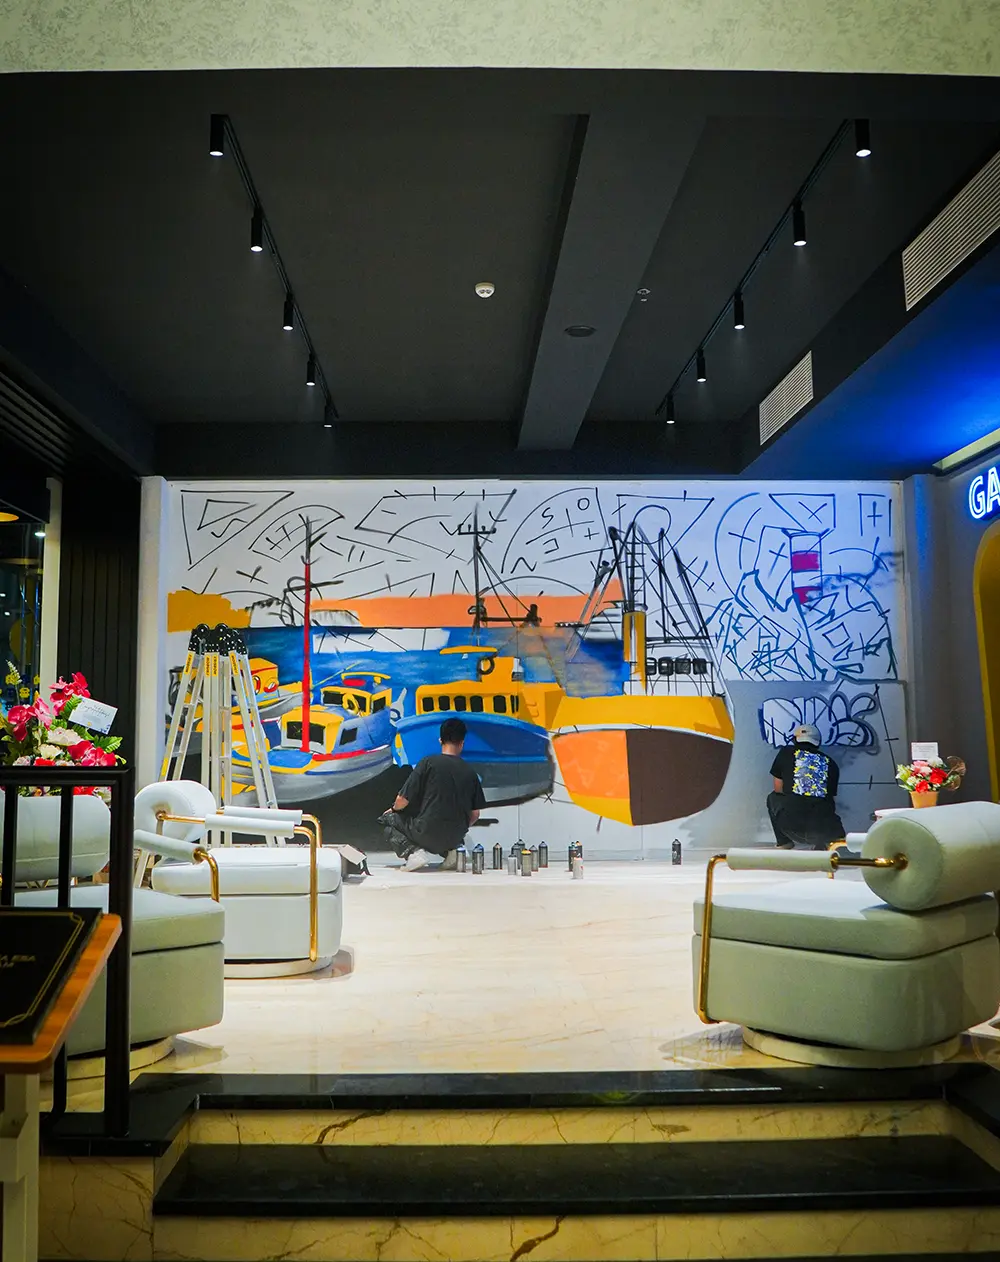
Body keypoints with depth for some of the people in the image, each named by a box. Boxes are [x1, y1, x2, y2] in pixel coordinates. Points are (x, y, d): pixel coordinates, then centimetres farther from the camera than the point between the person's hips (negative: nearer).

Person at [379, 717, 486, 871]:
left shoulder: (428, 763, -8)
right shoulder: (470, 772, 4)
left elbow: (403, 800, -6)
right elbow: (475, 814, 8)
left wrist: (393, 809, 18)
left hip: (427, 833, -5)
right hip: (455, 837, 5)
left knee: (388, 819, 19)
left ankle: (413, 851, -5)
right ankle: (449, 851, 10)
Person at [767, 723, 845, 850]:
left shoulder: (787, 752, 13)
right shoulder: (830, 763, 17)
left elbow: (778, 788, 21)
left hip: (792, 825, -1)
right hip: (824, 830, 1)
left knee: (773, 798, 31)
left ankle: (785, 845, 22)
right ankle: (821, 846, 8)